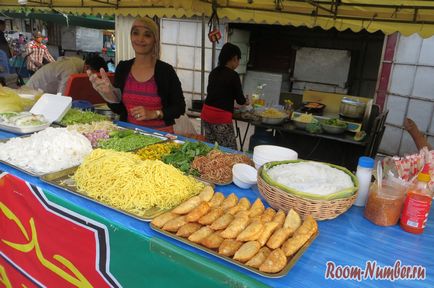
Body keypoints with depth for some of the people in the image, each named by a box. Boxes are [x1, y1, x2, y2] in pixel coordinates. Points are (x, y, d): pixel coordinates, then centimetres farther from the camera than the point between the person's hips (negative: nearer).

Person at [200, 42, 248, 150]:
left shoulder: (214, 72, 10)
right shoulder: (233, 75, -9)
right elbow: (240, 100, -2)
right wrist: (246, 101, 21)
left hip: (206, 113, 8)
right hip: (221, 117, -7)